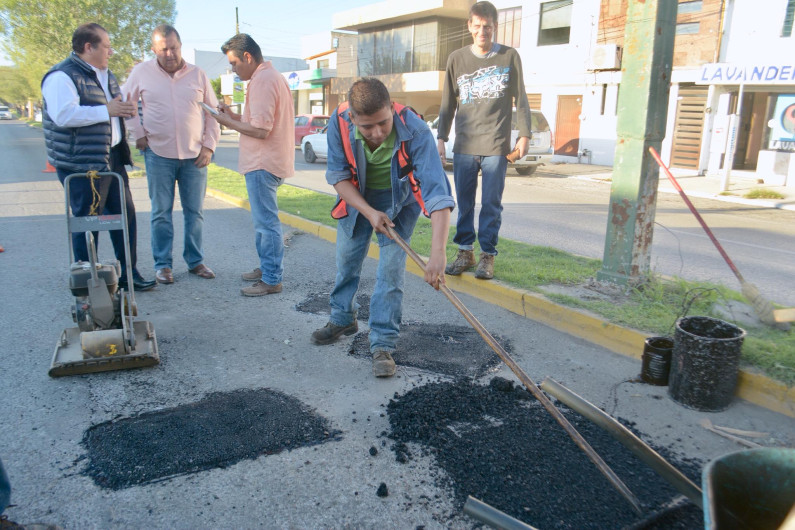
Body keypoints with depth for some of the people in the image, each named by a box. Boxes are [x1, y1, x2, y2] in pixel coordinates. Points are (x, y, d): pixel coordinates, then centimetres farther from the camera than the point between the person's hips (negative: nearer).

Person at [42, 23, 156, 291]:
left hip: (112, 159, 9)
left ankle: (128, 272, 22)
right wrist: (106, 110, -21)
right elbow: (64, 115, -27)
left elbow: (115, 106, 31)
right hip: (81, 163, -9)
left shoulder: (105, 74, 17)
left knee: (125, 214, 10)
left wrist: (125, 108, 8)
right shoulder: (62, 76, -13)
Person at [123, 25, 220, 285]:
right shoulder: (142, 72, 2)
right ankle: (162, 264, 14)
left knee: (195, 212, 6)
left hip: (194, 156, 1)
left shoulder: (198, 75, 4)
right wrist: (138, 134, 2)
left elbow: (213, 113, 8)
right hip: (159, 155, -1)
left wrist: (209, 146, -1)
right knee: (161, 213, 4)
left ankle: (195, 261, 19)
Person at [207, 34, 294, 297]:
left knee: (266, 221, -6)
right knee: (264, 219, 18)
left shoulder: (262, 81, -16)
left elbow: (261, 130, -22)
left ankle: (272, 279, 1)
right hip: (267, 161, 11)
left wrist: (227, 121, -10)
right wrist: (234, 115, 11)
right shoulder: (271, 76, 17)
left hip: (263, 164, -11)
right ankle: (266, 267, 29)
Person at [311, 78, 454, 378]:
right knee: (347, 259, 11)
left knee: (391, 268, -10)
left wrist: (438, 253, -53)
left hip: (400, 199, -3)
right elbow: (338, 176, -17)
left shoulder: (415, 132, -38)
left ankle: (383, 344, 0)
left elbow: (437, 192, -45)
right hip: (357, 196, 3)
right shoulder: (339, 123, -29)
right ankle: (343, 319, 36)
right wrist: (369, 212, -29)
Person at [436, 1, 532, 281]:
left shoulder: (509, 56, 5)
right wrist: (441, 137, 7)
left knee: (491, 203, -2)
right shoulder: (457, 59, 9)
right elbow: (448, 103, 13)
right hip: (464, 145, 2)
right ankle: (465, 251, 16)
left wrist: (524, 135, 2)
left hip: (496, 145, -2)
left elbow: (520, 99, 8)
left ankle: (487, 255, 7)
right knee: (464, 202, 5)